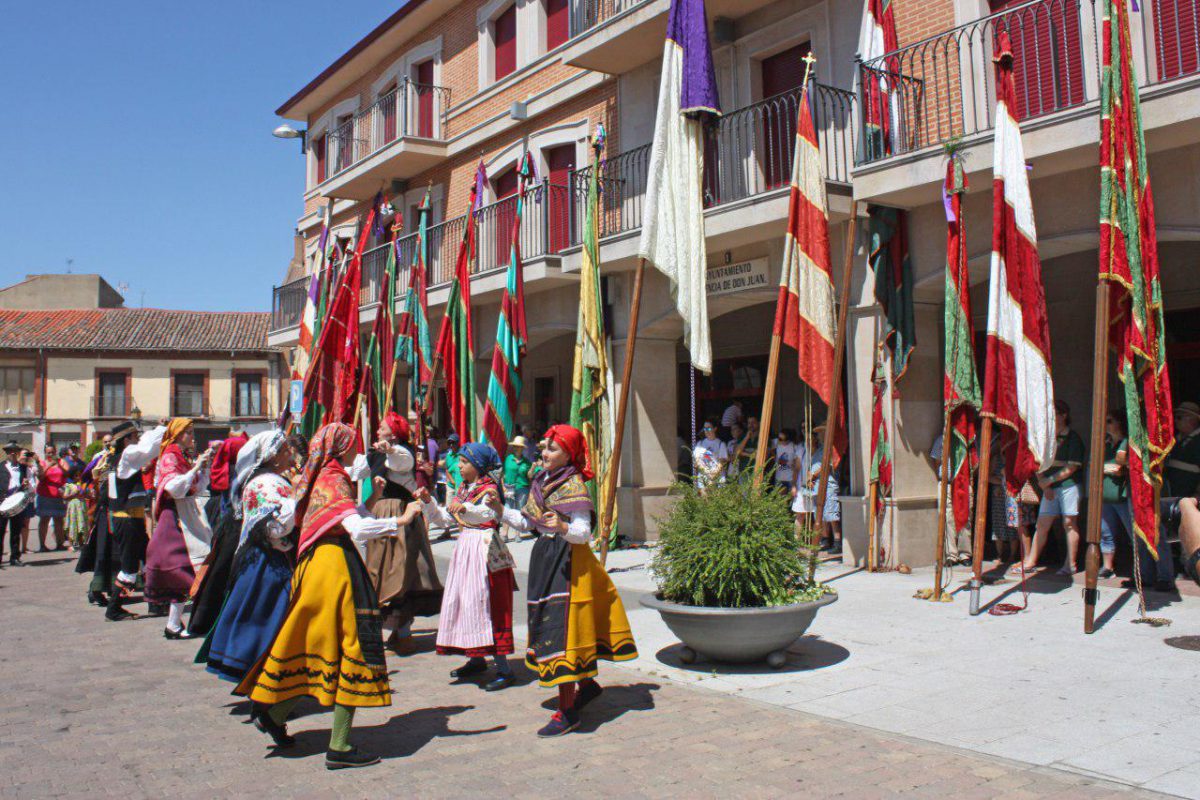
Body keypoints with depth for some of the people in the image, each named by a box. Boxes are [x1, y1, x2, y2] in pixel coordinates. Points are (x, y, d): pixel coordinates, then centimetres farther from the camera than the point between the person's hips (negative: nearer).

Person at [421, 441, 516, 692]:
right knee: (464, 602, 10)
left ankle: (503, 668, -7)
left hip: (485, 548, -8)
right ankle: (476, 659, 22)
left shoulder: (489, 489, -10)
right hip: (465, 547, 9)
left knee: (486, 604, -10)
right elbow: (444, 519, 15)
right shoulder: (462, 490, 15)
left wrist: (466, 508, -49)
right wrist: (429, 502, 0)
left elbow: (490, 513, -31)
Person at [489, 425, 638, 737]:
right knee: (546, 625, 15)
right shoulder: (541, 483, 11)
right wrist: (501, 509, 3)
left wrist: (562, 527, -37)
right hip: (544, 557, 9)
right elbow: (526, 524, 14)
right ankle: (586, 683, 34)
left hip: (567, 561, -9)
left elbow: (583, 533, -18)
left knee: (561, 626, -10)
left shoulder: (575, 487, -12)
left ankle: (567, 712, -4)